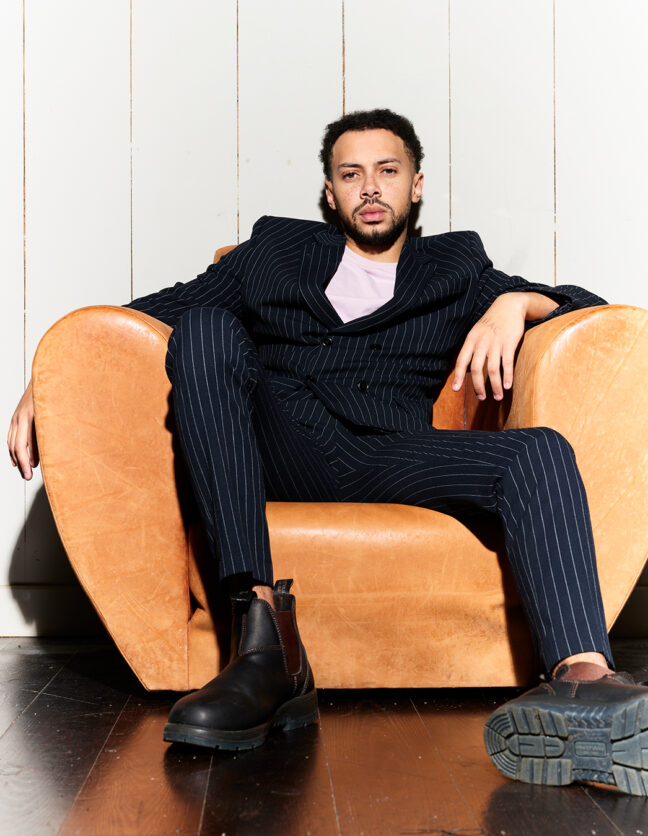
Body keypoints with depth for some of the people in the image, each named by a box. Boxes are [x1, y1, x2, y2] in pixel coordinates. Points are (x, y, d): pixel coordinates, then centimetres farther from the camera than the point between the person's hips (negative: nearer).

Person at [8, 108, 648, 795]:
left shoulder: (456, 267, 27)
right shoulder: (278, 247, 28)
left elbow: (588, 305, 18)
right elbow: (161, 307, 19)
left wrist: (515, 303, -6)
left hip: (395, 457, 0)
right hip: (280, 449, 0)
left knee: (541, 452, -26)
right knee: (204, 327, -26)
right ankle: (265, 643, -38)